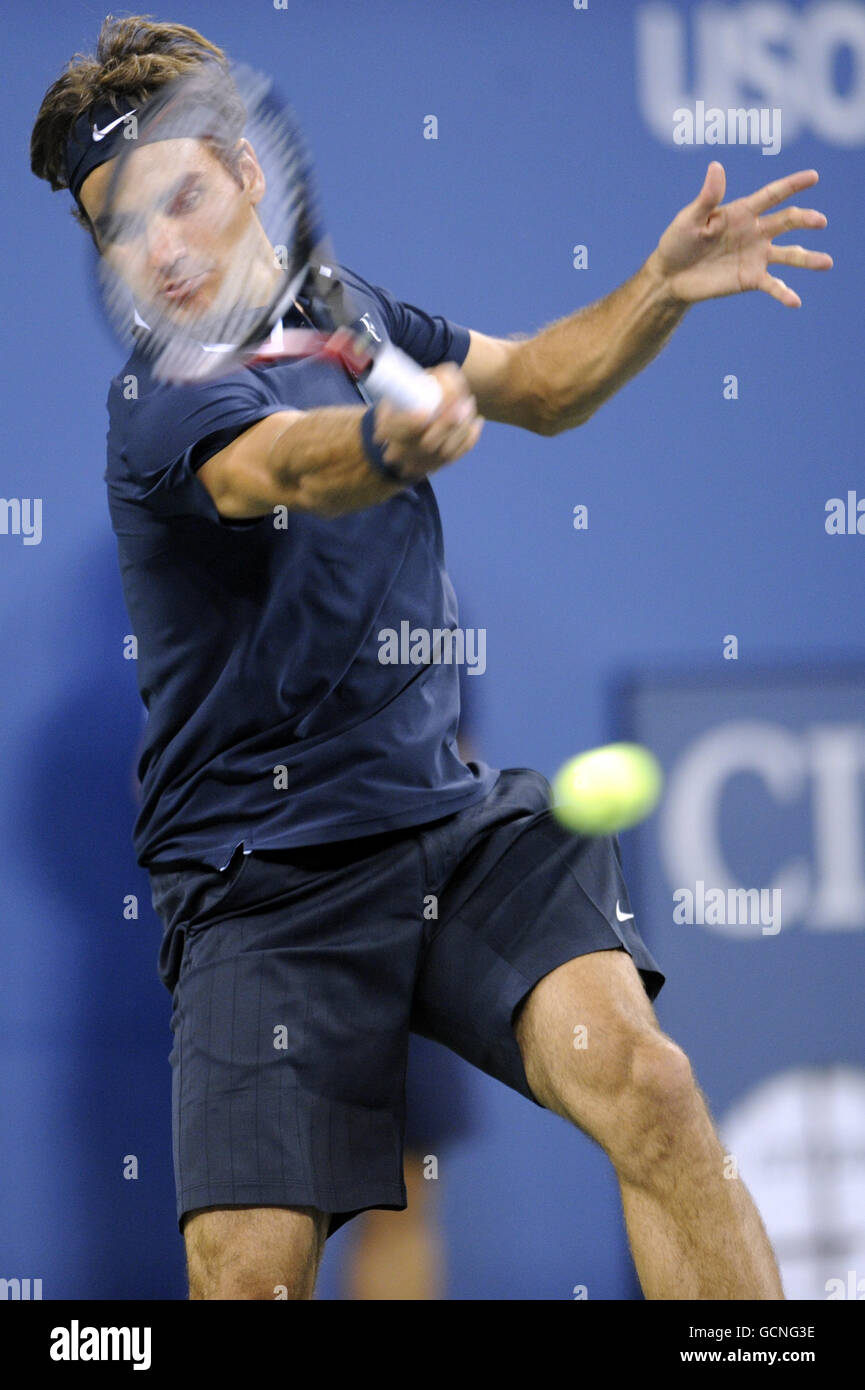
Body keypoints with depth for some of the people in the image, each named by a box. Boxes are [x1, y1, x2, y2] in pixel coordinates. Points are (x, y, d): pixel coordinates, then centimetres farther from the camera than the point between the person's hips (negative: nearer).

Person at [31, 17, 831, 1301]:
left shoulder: (337, 304, 10)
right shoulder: (162, 401, -14)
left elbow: (538, 388, 25)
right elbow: (292, 467, -36)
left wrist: (661, 291, 7)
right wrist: (392, 440, -58)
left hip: (453, 816, 5)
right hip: (268, 880, -5)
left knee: (639, 1075, -24)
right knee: (248, 1271, -18)